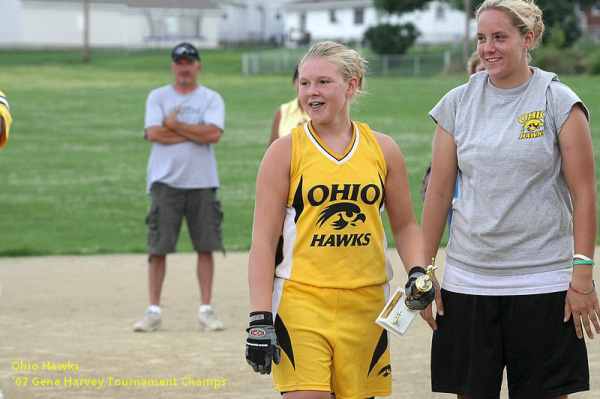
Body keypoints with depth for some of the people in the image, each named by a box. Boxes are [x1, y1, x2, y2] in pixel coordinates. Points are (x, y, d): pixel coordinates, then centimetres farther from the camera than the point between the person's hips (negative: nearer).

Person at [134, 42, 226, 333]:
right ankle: (154, 311, 1)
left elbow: (213, 134, -11)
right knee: (158, 247, -3)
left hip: (202, 183, 1)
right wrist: (196, 132, -7)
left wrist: (175, 125, -7)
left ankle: (206, 309, 7)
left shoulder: (211, 99, 7)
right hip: (166, 181, 0)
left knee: (206, 246, 0)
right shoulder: (157, 97, 8)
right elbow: (154, 133, -9)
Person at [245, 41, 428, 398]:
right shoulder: (286, 151, -1)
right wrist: (260, 319, -10)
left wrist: (417, 272, -2)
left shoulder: (382, 149, 8)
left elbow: (405, 225, 18)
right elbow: (264, 240, -3)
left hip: (365, 302, 3)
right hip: (300, 299, -3)